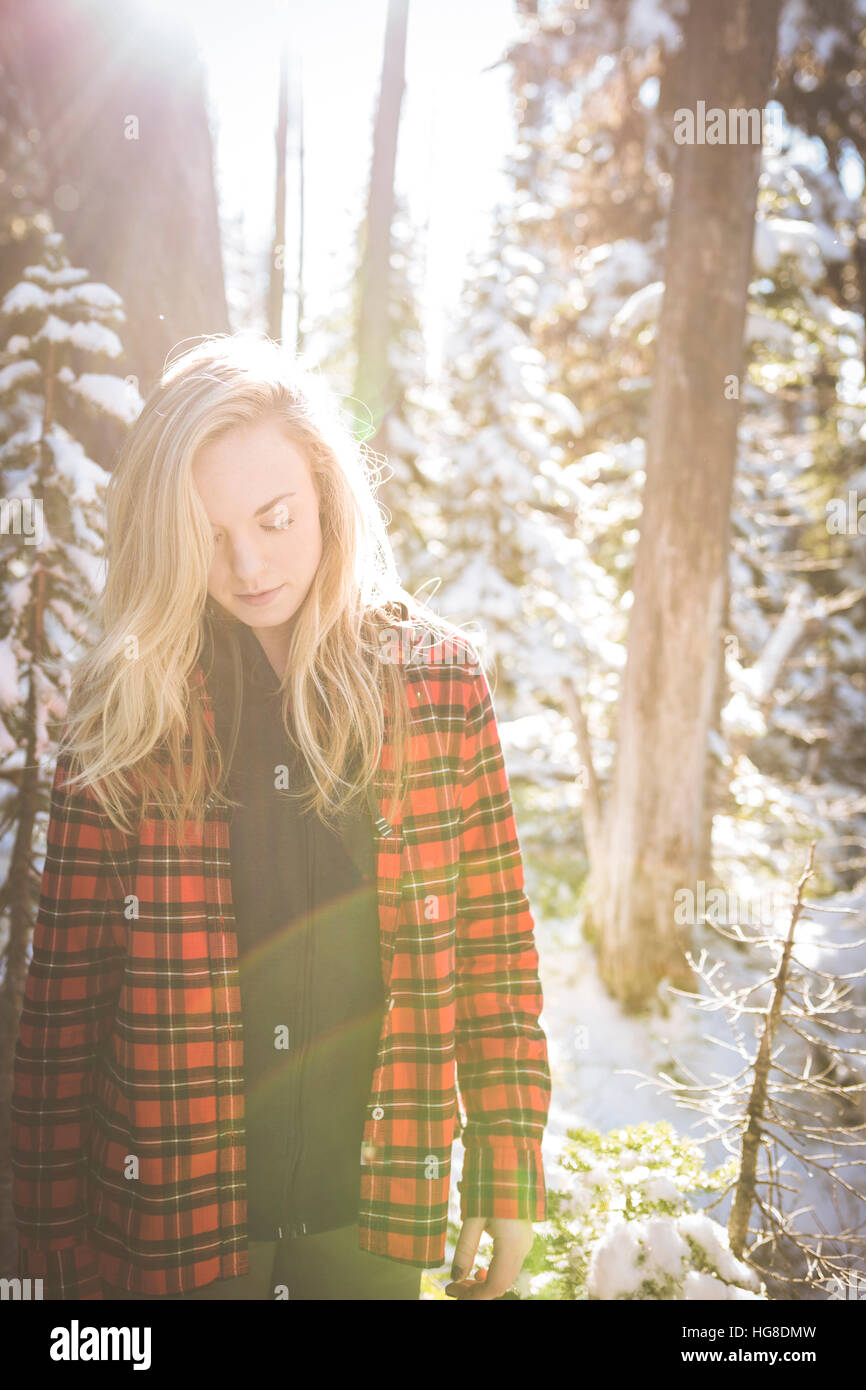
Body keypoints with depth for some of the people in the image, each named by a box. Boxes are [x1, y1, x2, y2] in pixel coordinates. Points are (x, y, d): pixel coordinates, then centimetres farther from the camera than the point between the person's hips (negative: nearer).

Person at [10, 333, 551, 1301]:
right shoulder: (126, 709, -7)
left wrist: (510, 1174, -1)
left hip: (375, 1217, 1)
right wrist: (57, 1241, -1)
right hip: (174, 1220, 0)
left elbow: (494, 939, -2)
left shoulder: (439, 677, -6)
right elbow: (63, 987, -4)